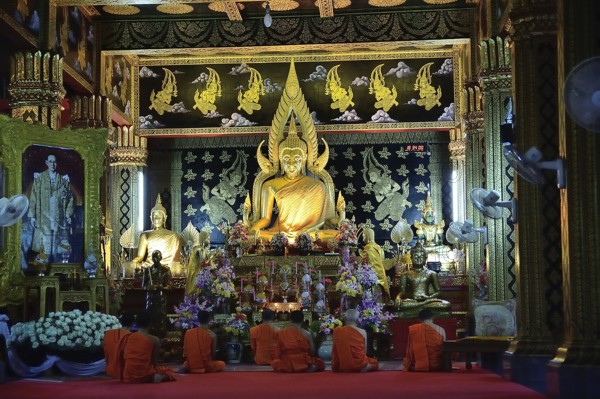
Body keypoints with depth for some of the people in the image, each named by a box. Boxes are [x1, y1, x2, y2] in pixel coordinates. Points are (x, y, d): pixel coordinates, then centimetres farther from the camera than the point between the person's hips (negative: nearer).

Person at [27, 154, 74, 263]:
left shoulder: (63, 179, 9)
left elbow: (69, 198, 11)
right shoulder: (39, 178, 5)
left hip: (59, 220, 1)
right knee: (45, 247, -5)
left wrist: (68, 214, 3)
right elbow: (33, 198, 3)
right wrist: (32, 216, -2)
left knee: (56, 248, -2)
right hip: (44, 219, -1)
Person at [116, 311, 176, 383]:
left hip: (128, 377, 7)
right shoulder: (155, 340, -7)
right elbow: (154, 362, -1)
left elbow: (121, 359, 9)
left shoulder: (126, 337, 2)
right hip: (145, 376, -7)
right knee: (169, 371, 20)